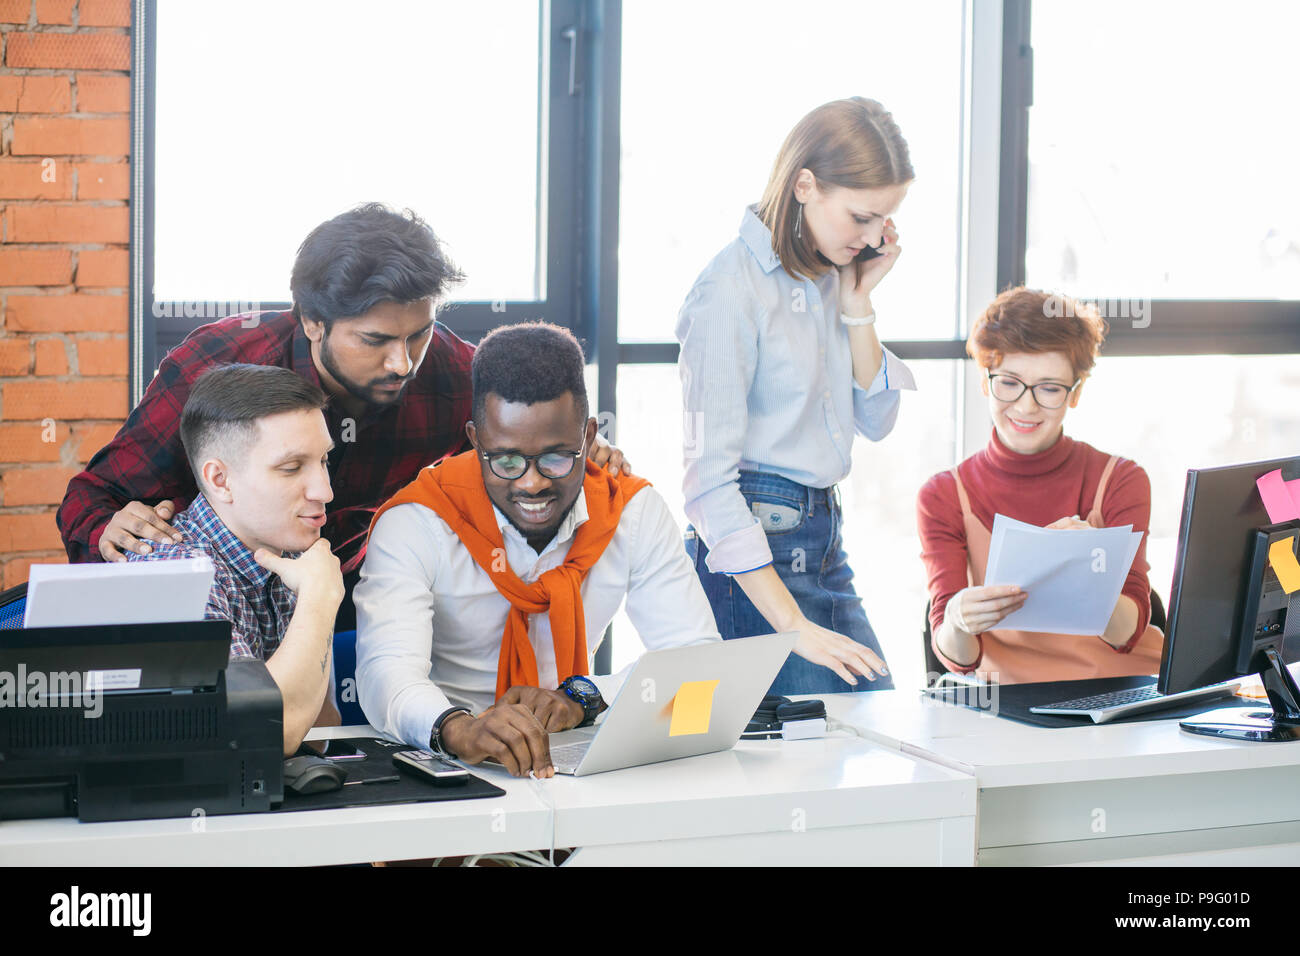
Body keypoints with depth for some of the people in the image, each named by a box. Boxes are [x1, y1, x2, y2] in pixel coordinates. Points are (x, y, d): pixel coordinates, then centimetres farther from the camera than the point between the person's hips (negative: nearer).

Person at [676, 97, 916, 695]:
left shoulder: (831, 278, 9)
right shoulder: (733, 289, -16)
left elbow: (876, 422, 14)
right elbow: (709, 477, -20)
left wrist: (857, 304, 0)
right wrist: (794, 626, -24)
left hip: (825, 543, 8)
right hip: (751, 555, -8)